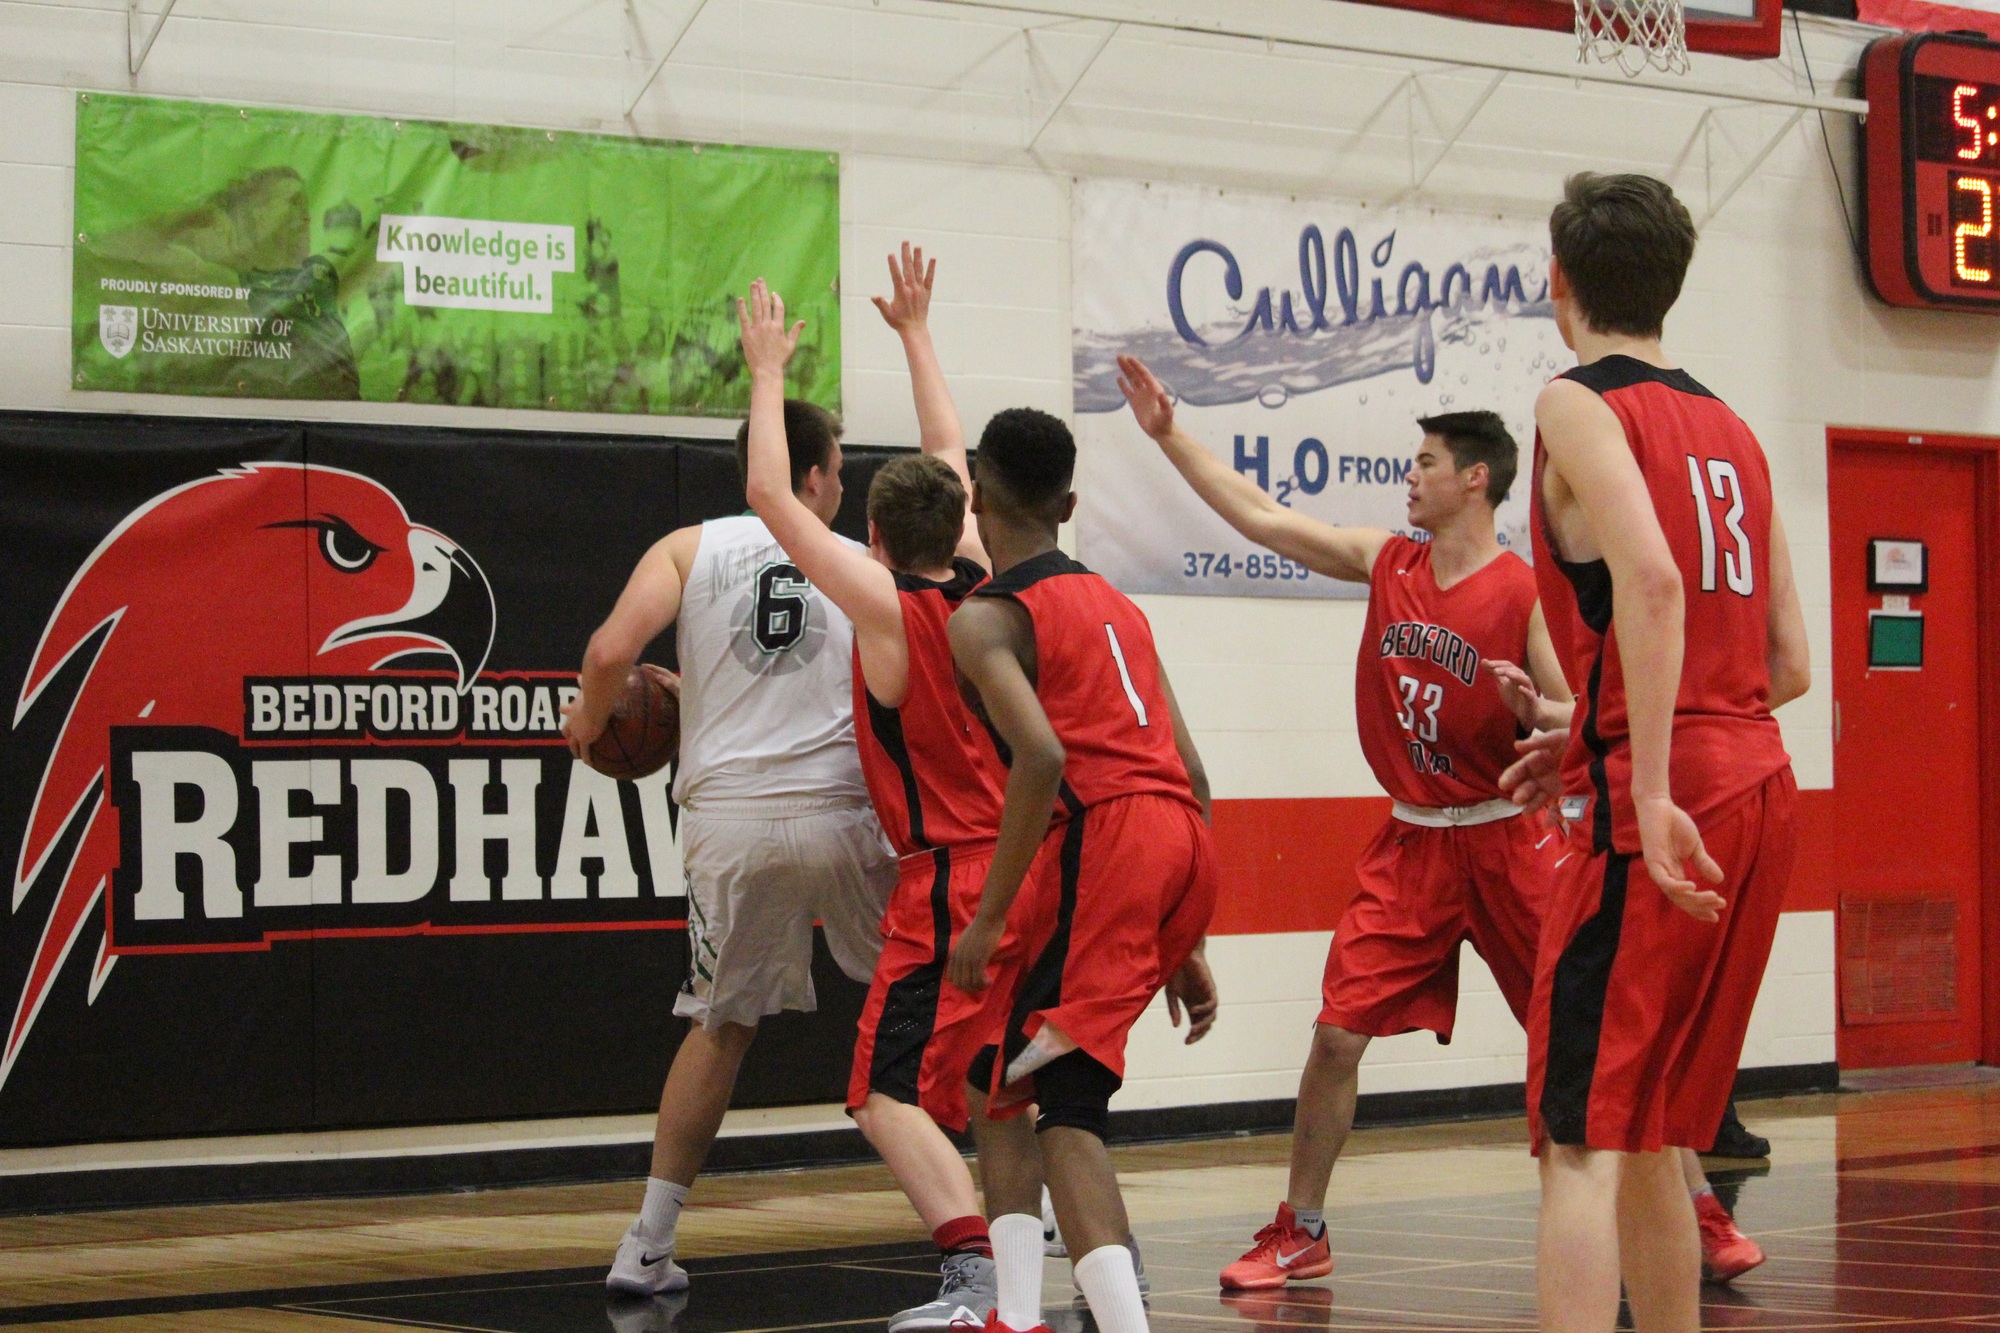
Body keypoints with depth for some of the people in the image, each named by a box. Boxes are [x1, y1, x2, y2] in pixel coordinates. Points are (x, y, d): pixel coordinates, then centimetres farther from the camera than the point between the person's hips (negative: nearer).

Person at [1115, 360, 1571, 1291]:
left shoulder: (1524, 595, -11)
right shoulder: (1386, 563, 4)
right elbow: (1260, 518, 6)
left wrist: (1530, 710, -31)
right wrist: (1169, 434, 5)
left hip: (1505, 841, -4)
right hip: (1410, 842, 4)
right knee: (1336, 1033, -3)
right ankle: (1300, 1233, 8)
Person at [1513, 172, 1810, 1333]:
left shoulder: (1582, 405, -3)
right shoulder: (1731, 430, 19)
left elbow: (1651, 579, -22)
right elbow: (1791, 664, 18)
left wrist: (1650, 789, -25)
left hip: (1662, 803, -8)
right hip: (1760, 784, 8)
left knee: (1583, 1138, -9)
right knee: (1647, 1132, 17)